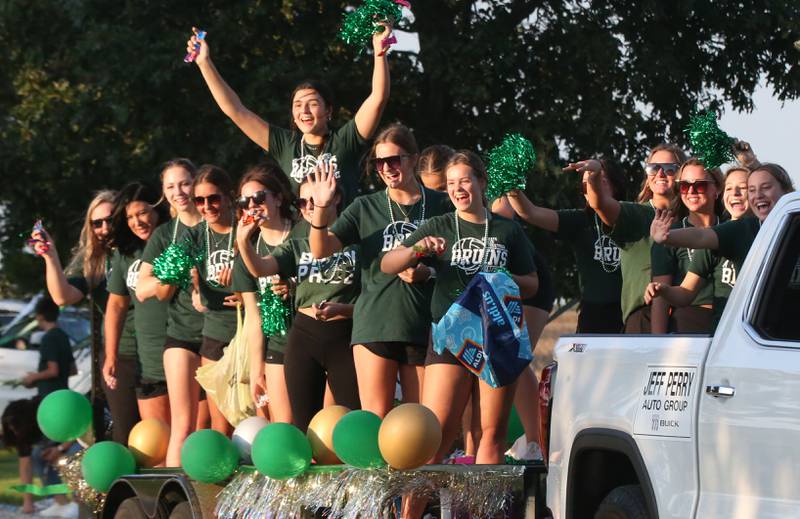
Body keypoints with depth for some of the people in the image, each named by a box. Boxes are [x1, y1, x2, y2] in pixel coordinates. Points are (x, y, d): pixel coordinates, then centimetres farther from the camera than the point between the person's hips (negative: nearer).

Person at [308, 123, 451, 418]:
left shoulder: (440, 206, 6)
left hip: (424, 326, 0)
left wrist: (428, 272, -8)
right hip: (375, 324, 0)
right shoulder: (366, 208, 10)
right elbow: (320, 249, 0)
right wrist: (321, 209, -17)